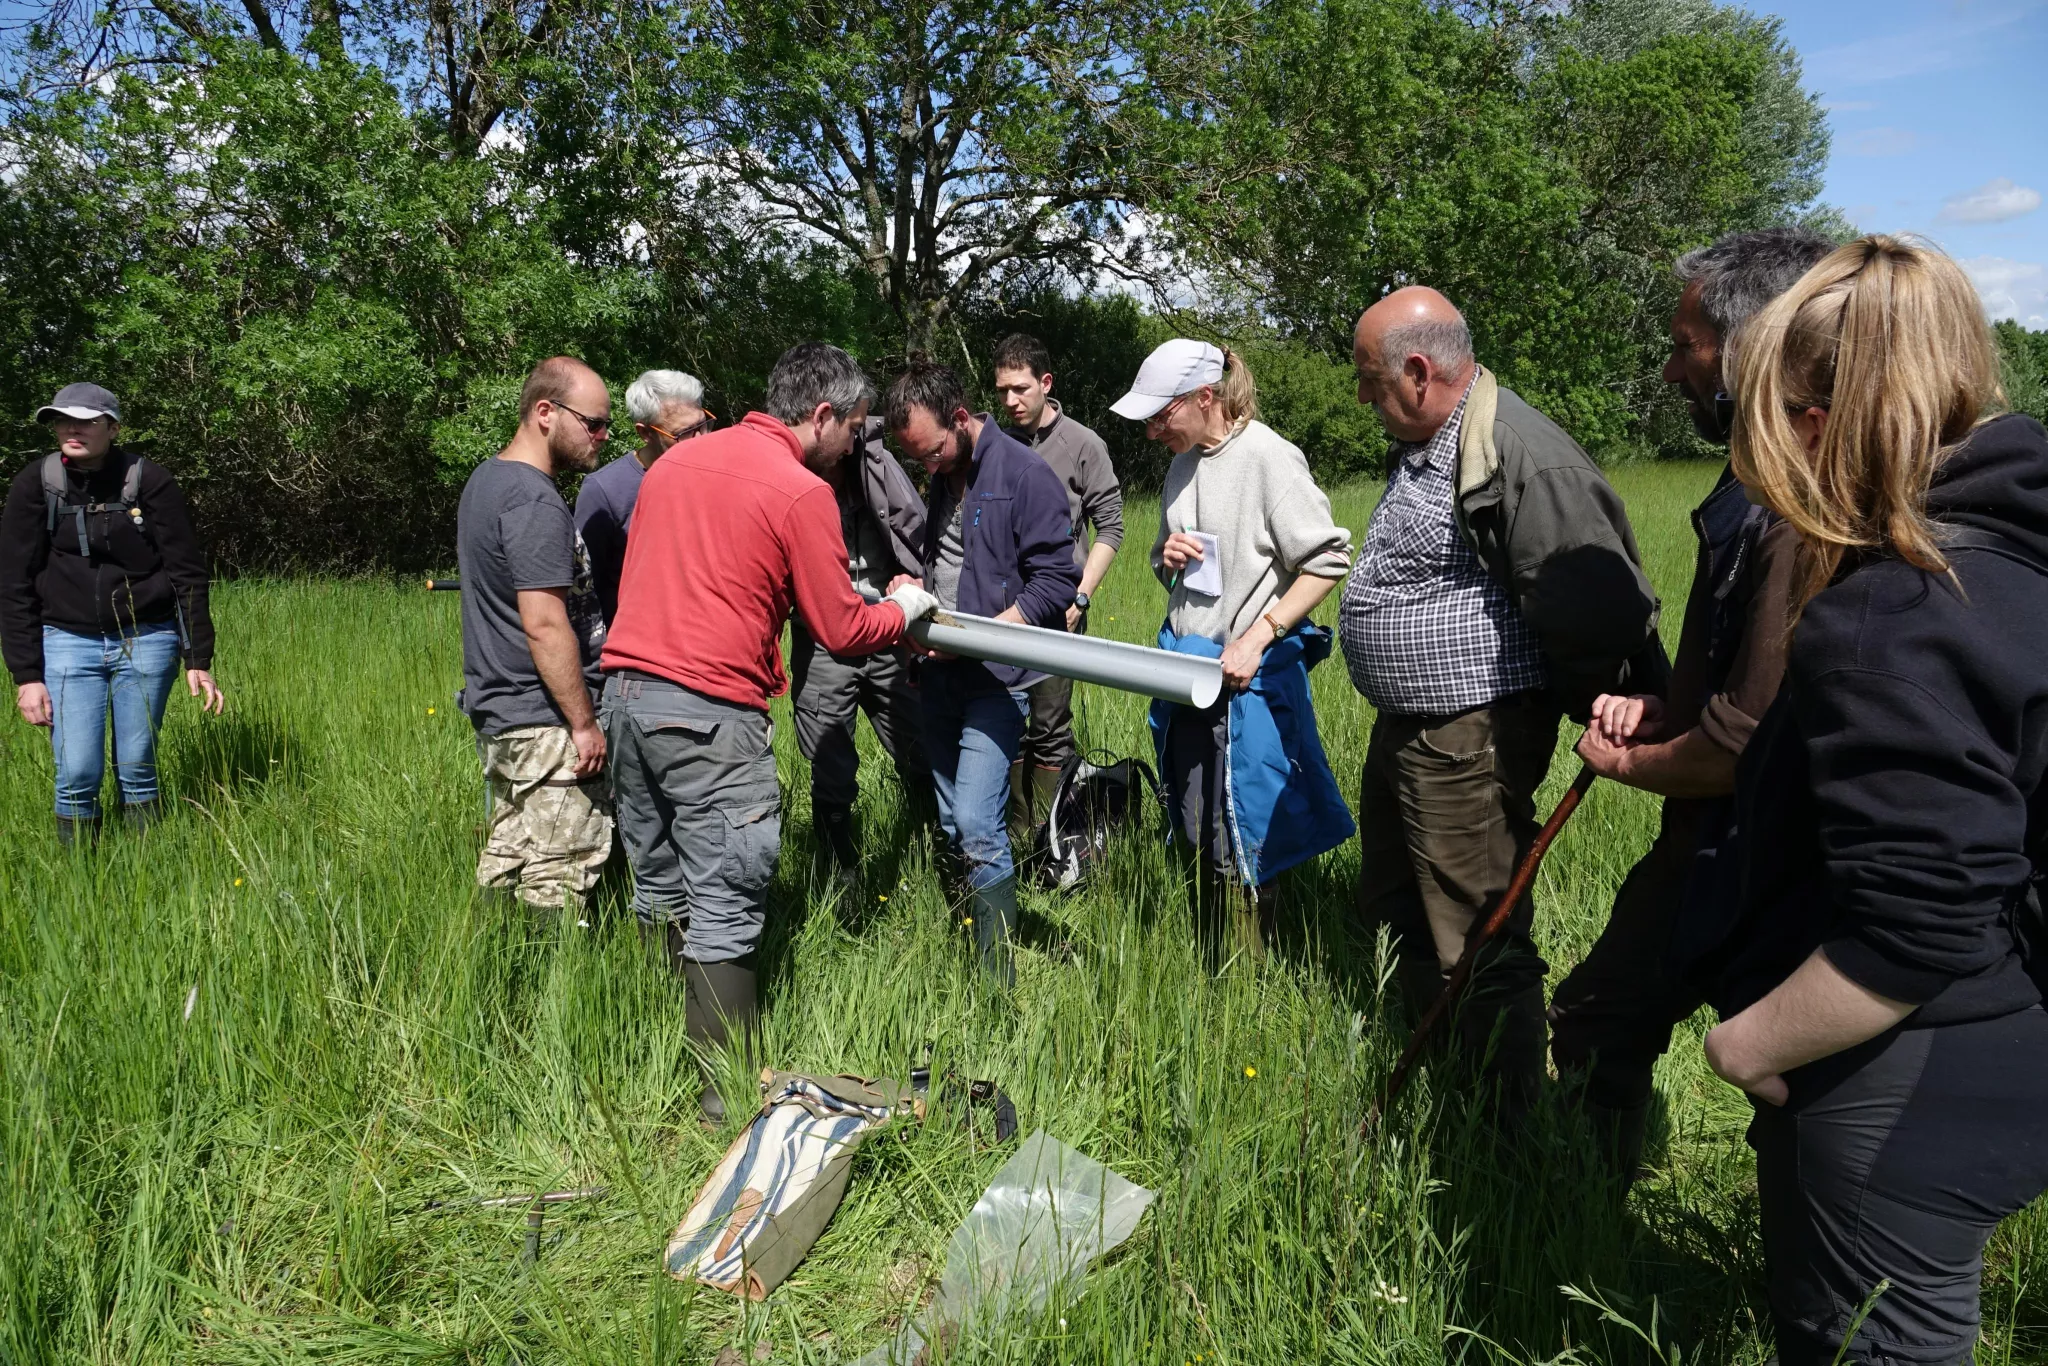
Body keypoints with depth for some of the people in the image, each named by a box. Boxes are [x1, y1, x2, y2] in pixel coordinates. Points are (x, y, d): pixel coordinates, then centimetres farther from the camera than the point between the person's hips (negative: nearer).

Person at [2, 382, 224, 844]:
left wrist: (199, 660, -5)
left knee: (138, 770, 4)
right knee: (77, 774, -3)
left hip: (147, 640, -1)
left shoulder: (150, 480, -6)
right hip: (67, 641, 1)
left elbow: (187, 573, -2)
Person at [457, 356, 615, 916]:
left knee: (505, 854, 16)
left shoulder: (485, 479, 14)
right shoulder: (535, 503, -18)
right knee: (557, 878, -4)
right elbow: (544, 623, -23)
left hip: (495, 706, 10)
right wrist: (584, 723, -18)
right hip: (544, 721, -10)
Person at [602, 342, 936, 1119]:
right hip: (708, 711, -8)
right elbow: (842, 632, -5)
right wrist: (906, 608, 14)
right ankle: (726, 1091, 8)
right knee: (725, 908, 0)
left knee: (659, 887, 18)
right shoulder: (802, 493, -7)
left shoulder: (676, 460, 14)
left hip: (624, 686, 8)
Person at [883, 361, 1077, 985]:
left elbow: (1057, 582, -13)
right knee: (952, 823, 11)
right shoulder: (942, 480, 14)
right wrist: (914, 586, 4)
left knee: (976, 825, -14)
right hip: (940, 673, 8)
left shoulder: (1025, 475, -10)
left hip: (996, 677, -7)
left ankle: (998, 981, -2)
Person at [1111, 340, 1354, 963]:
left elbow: (1328, 560, -14)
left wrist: (1257, 637, -18)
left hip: (1251, 674, -8)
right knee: (1196, 831, 14)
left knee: (1242, 839, -2)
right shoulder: (1182, 465, 11)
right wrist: (1169, 558, -1)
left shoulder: (1269, 457, -13)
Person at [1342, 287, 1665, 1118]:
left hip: (1470, 744, -11)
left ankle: (1506, 1127, 21)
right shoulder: (1422, 446, 10)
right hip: (1404, 729, 11)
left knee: (1477, 946, 2)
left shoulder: (1521, 456, -23)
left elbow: (1597, 608, -24)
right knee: (1395, 918, 23)